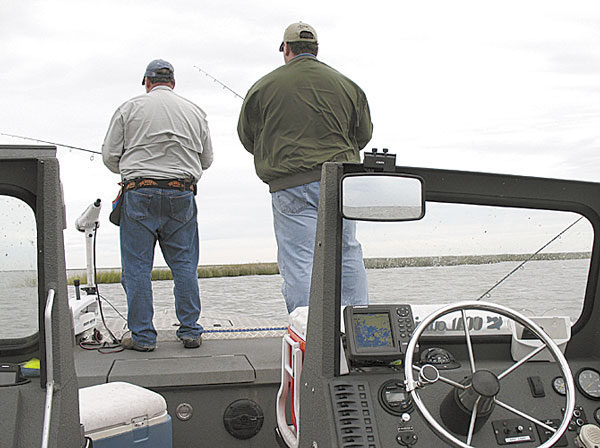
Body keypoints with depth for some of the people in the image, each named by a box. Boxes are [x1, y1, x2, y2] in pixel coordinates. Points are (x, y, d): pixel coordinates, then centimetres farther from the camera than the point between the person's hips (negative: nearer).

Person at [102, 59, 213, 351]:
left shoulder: (130, 108, 3)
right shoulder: (194, 112, 10)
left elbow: (110, 156, 3)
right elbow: (206, 160, 15)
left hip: (140, 195, -2)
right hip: (182, 196, 2)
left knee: (137, 267, 4)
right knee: (184, 266, 9)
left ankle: (142, 336, 7)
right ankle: (190, 332, 12)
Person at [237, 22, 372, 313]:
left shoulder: (264, 86, 1)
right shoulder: (346, 85, 9)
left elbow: (247, 138, 10)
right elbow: (364, 134, 14)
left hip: (290, 186, -3)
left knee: (298, 262, -1)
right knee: (347, 252, 14)